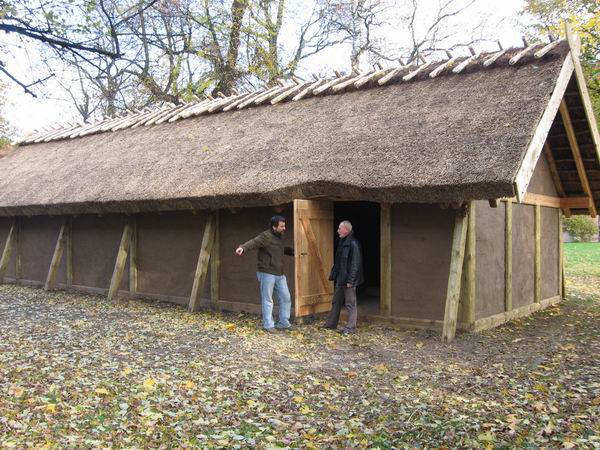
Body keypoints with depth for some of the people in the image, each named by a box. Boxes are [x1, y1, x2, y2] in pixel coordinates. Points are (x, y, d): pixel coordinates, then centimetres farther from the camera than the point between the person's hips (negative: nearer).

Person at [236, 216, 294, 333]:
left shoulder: (279, 237, 15)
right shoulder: (266, 236, -13)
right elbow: (253, 242, -31)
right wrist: (243, 248, -50)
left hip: (279, 274, 9)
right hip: (267, 273, -8)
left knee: (286, 298, 10)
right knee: (267, 300, 1)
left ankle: (284, 323, 23)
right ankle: (268, 325, 12)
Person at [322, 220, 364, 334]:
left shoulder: (353, 244, -17)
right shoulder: (342, 242, 12)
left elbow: (355, 264, -20)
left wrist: (350, 280, -21)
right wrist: (333, 274, 14)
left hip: (348, 279, -9)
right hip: (339, 278, 9)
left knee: (350, 303, 0)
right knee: (336, 301, 16)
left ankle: (350, 327, 8)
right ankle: (331, 324, 27)